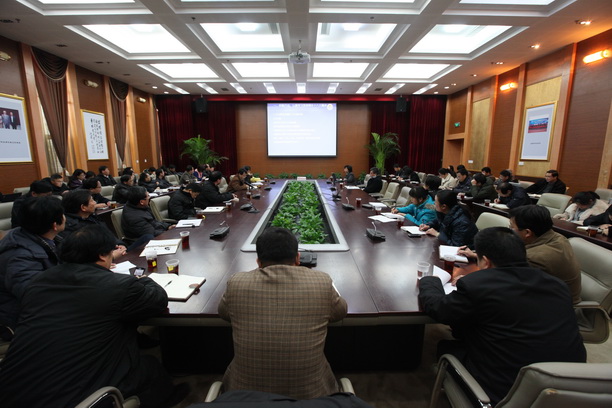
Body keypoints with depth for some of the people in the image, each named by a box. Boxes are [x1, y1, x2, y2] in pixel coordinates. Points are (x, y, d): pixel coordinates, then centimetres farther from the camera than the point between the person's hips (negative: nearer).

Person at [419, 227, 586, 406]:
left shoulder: (476, 284, -21)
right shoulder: (557, 284, -3)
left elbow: (436, 307, -5)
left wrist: (428, 281, 15)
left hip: (506, 395, -6)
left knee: (447, 348, 14)